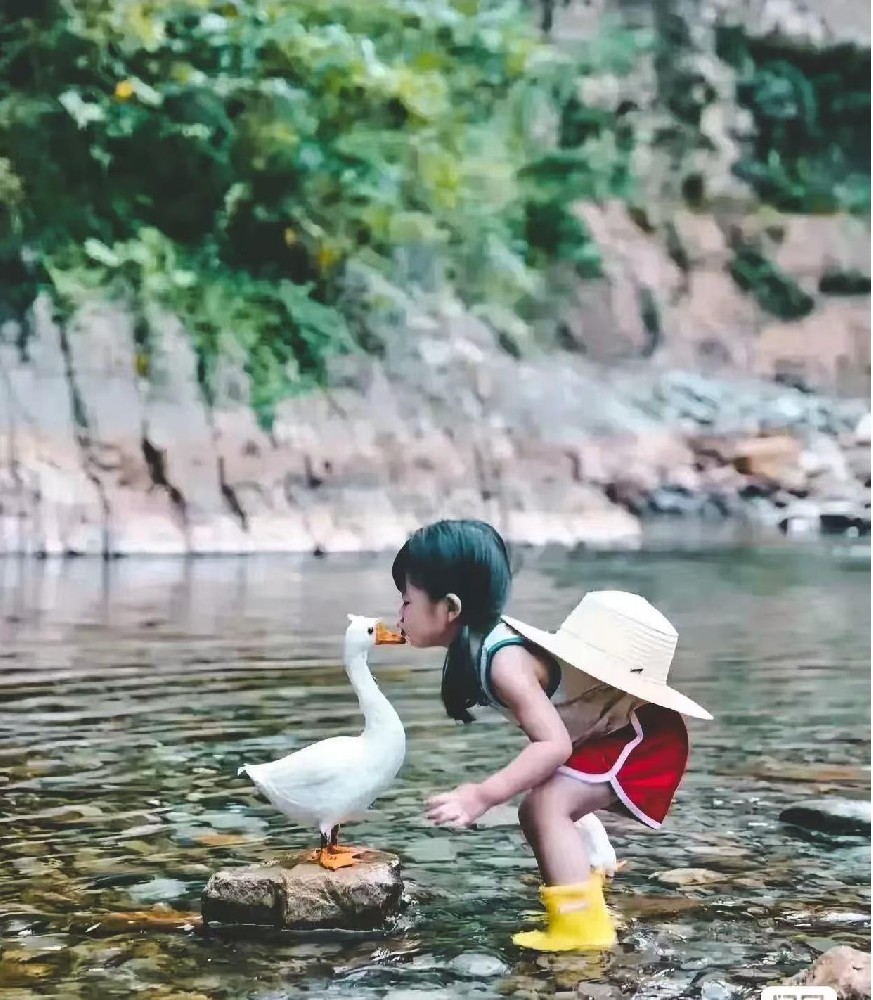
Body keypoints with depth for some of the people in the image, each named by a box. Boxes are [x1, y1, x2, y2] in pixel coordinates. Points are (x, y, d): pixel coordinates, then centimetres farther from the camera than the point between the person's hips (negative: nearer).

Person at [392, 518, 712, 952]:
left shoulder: (505, 660, -31)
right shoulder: (484, 639, -4)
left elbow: (554, 744, -37)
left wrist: (482, 795, -41)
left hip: (643, 733, -10)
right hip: (612, 727, 10)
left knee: (547, 805, -24)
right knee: (537, 811, 15)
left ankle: (583, 926, -16)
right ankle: (582, 902, 31)